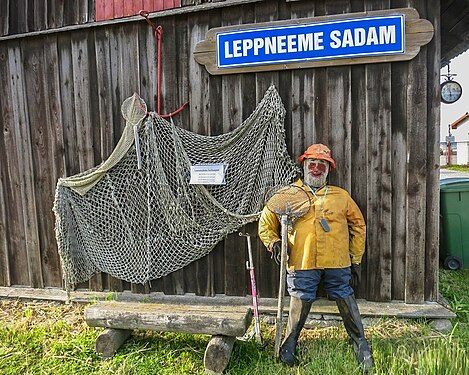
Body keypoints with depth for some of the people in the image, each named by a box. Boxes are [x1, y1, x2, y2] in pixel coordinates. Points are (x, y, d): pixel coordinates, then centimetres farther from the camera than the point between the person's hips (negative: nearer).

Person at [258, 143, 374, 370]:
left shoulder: (341, 196, 13)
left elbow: (358, 225, 18)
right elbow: (266, 221, 13)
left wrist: (355, 261, 14)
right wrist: (273, 243, -3)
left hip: (337, 264, 2)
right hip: (302, 264, -1)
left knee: (347, 304, 7)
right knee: (300, 304, 2)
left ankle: (362, 348, 29)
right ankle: (288, 347, 24)